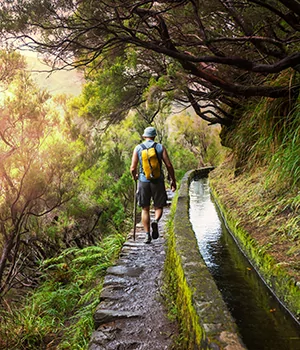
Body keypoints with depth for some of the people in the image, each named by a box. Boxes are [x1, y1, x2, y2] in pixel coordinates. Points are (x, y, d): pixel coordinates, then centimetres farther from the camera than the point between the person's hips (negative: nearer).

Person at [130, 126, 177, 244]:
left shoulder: (138, 148, 1)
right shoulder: (160, 147, 0)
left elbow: (133, 168, -3)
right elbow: (169, 165, -4)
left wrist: (134, 176, 19)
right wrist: (173, 180, 7)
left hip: (144, 181, 1)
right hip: (158, 181, 0)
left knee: (145, 209, 12)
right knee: (159, 207, 13)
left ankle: (147, 235, 8)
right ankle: (155, 221, -18)